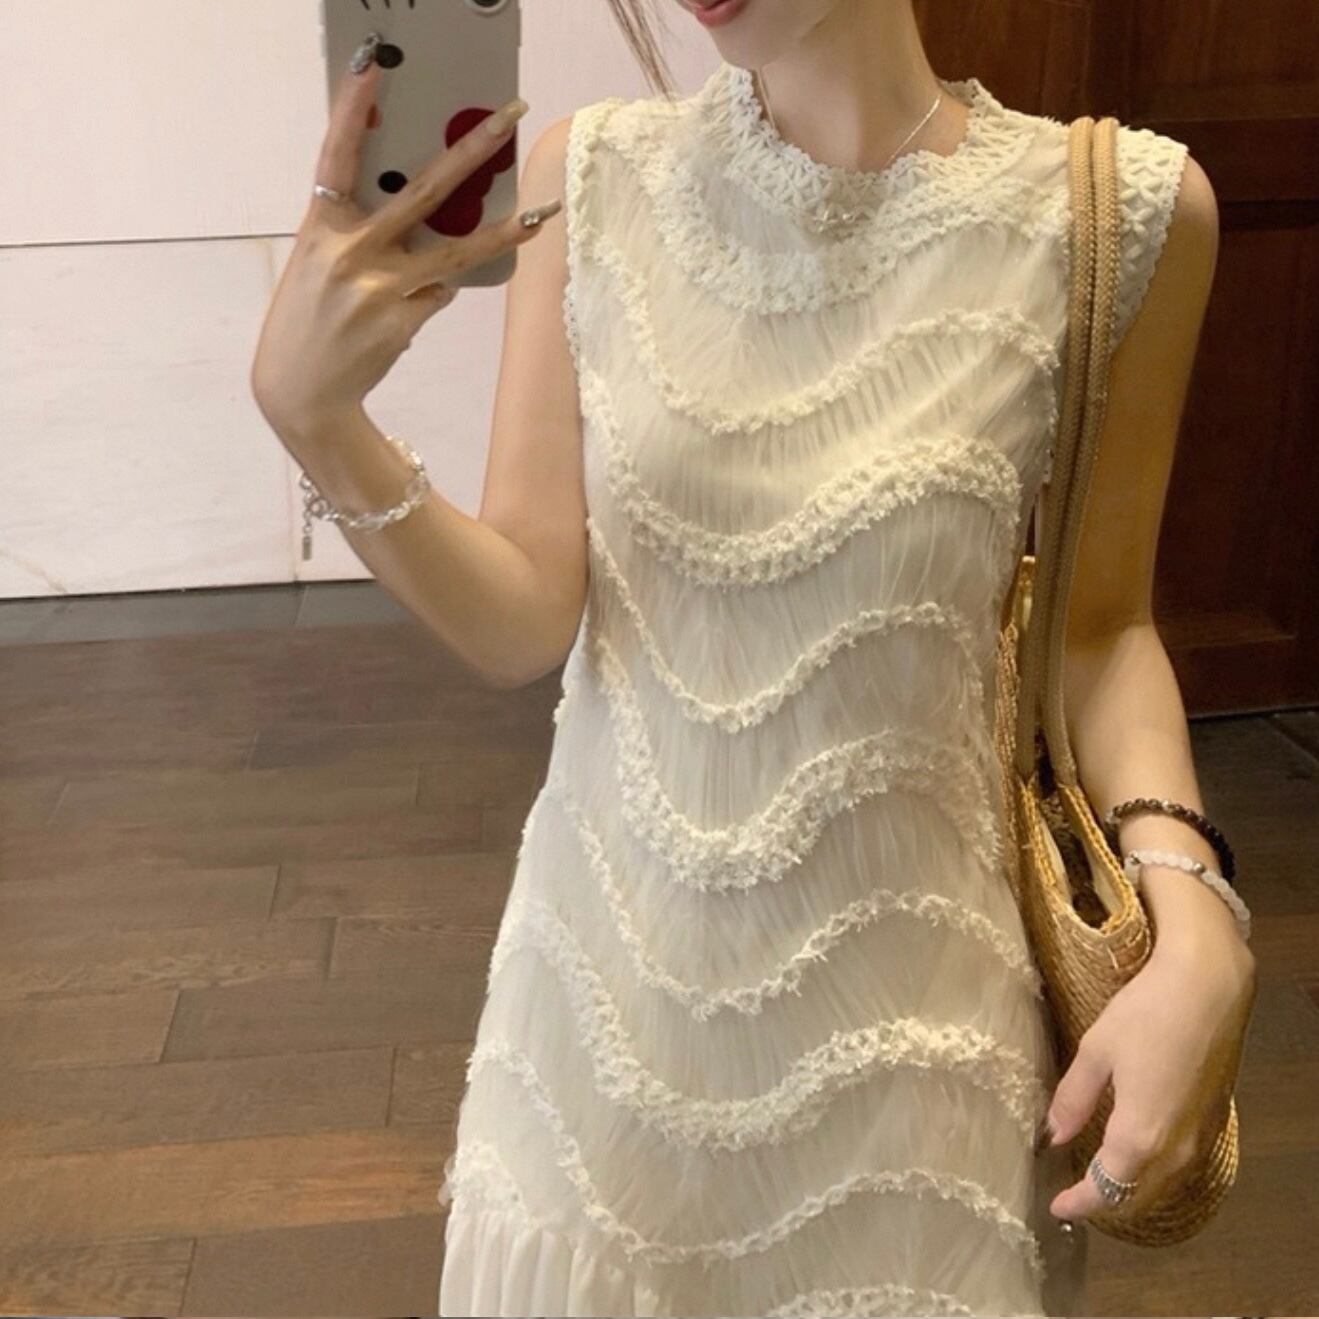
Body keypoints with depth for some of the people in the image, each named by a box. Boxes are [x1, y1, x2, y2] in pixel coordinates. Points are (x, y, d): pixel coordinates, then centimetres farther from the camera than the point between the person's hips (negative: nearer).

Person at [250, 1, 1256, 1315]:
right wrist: (313, 420, -25)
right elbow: (524, 625, -9)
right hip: (610, 956, 2)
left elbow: (1099, 622, 1)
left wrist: (1195, 927, -13)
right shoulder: (590, 178, -5)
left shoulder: (1118, 210, -10)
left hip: (893, 1004, -1)